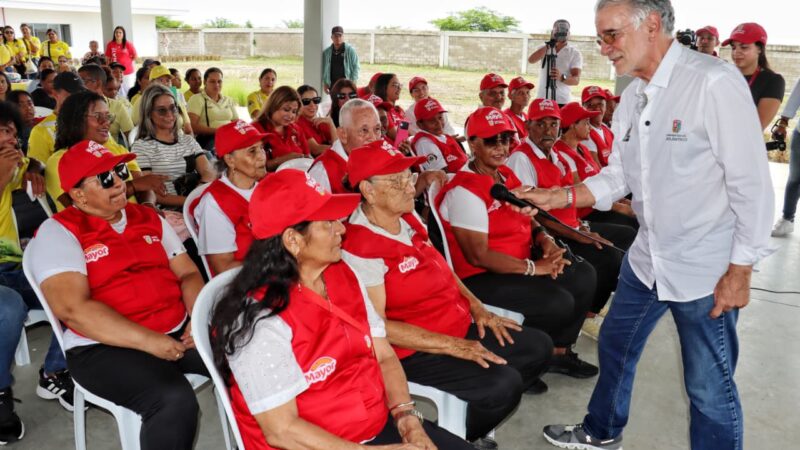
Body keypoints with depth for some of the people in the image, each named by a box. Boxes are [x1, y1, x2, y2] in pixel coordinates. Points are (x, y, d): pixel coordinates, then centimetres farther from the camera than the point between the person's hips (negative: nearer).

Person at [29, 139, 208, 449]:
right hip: (106, 347, -5)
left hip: (179, 331, 6)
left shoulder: (149, 218, 14)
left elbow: (188, 273, 12)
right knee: (175, 401, -32)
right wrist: (149, 341, -21)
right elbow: (73, 309, -17)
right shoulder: (58, 232, -5)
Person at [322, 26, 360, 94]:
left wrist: (353, 82, -9)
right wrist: (324, 83, 7)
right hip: (333, 86, 3)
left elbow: (356, 67, -1)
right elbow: (324, 69, 15)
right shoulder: (326, 52, 8)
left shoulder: (350, 50, -1)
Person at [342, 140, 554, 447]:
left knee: (539, 348, 9)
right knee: (504, 384, -23)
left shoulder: (409, 219, 3)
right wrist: (451, 345, -22)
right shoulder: (359, 248, -24)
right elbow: (377, 326, -24)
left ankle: (484, 407, 26)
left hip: (462, 327, 9)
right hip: (417, 351, -9)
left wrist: (477, 307, 4)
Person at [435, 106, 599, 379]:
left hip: (520, 262, 10)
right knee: (558, 302, -22)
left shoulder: (506, 175, 9)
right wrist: (533, 267, -19)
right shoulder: (465, 190, -20)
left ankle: (558, 350, 17)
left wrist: (544, 238, -4)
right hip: (480, 278, -10)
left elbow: (525, 218, 20)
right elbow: (478, 256, -23)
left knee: (584, 276, 5)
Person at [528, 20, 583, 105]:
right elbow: (531, 60, -9)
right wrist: (548, 45, -14)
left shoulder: (575, 53, 1)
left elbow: (576, 79, -10)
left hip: (562, 101, -3)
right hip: (542, 99, 3)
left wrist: (562, 77, -31)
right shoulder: (545, 48, 11)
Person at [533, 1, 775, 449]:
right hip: (647, 259, 8)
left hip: (706, 269, -8)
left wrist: (740, 269, -17)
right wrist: (559, 197, -6)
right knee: (616, 345, 22)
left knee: (709, 386, 5)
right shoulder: (633, 96, 5)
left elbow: (752, 183, -18)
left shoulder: (715, 81, -18)